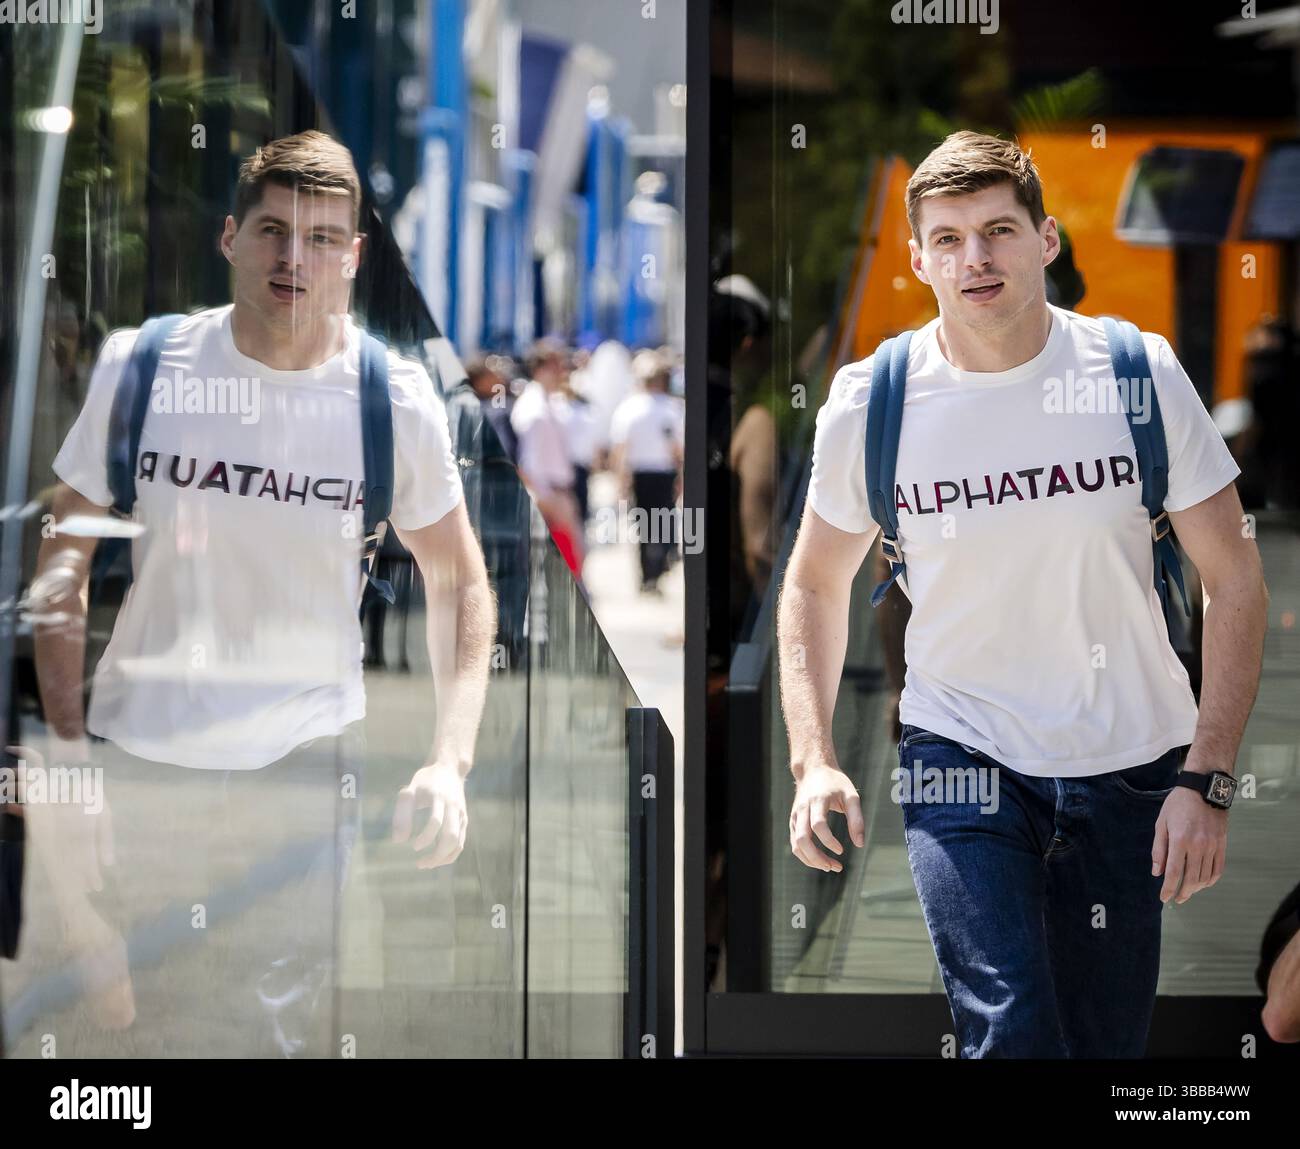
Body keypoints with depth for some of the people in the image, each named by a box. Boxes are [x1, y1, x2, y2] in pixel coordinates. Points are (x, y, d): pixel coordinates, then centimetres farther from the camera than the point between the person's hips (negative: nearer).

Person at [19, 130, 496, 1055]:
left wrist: (451, 761, -8)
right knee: (139, 1022, 8)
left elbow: (460, 581, 5)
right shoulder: (140, 369, -5)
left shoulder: (397, 403, -6)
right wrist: (66, 744, -7)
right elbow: (63, 564, 1)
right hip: (137, 753, 1)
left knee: (293, 1030, -2)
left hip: (306, 766, -1)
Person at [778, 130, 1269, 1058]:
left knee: (1109, 1045, 9)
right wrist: (813, 759, -4)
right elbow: (816, 583, 9)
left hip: (1129, 766, 1)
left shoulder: (1140, 376, -8)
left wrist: (1207, 780, -10)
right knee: (1010, 1035, -20)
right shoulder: (871, 406, -7)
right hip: (958, 755, -1)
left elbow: (1237, 582, -2)